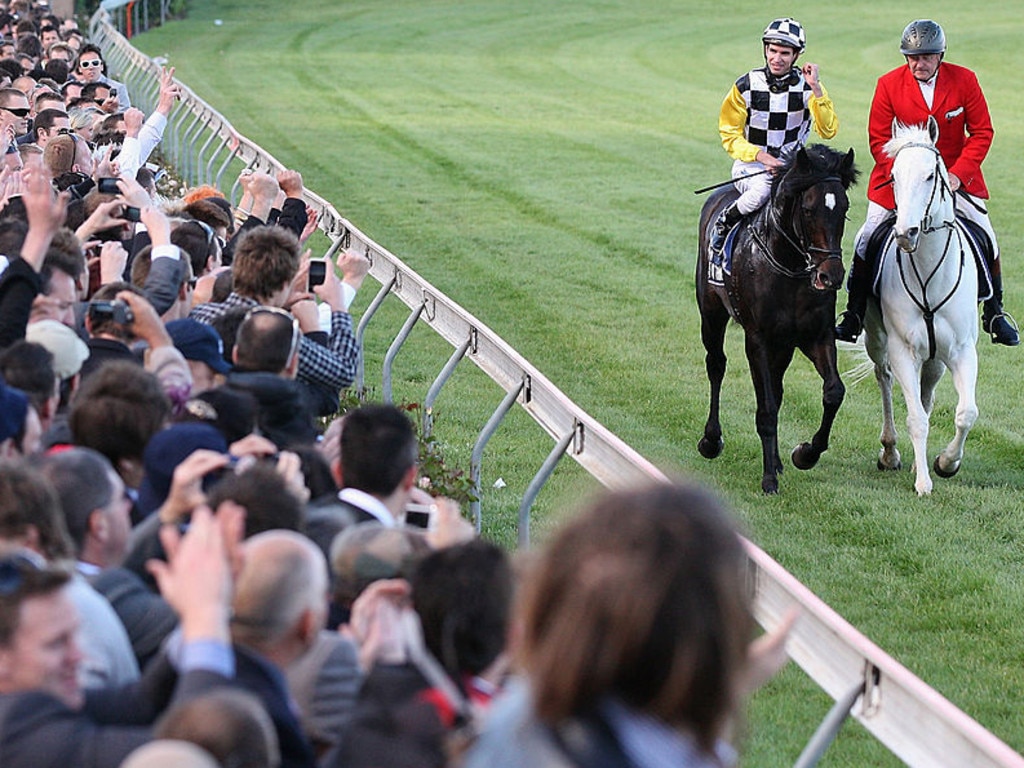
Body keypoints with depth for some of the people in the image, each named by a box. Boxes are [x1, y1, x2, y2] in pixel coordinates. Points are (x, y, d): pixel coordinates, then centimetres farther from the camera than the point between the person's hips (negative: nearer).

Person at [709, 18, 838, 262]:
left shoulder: (807, 86, -2)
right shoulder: (746, 86, -5)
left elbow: (828, 131, -13)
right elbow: (730, 136, -3)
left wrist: (815, 89, -22)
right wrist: (761, 156, -19)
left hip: (792, 164, 2)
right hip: (751, 163, -2)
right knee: (763, 189, -36)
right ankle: (722, 225, -10)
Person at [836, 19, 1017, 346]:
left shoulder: (964, 80, -10)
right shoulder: (889, 84, -10)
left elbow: (981, 132, -5)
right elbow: (878, 138, -5)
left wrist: (957, 174, -16)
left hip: (956, 174, 0)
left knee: (986, 240, -3)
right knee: (867, 241, -5)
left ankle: (994, 315, 15)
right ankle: (854, 316, 8)